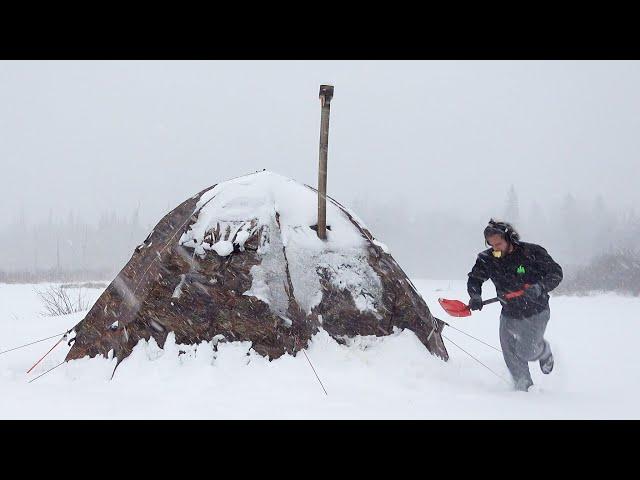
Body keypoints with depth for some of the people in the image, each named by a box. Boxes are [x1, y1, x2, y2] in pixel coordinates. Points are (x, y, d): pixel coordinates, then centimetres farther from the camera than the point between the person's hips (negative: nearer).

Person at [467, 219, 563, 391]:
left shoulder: (532, 253, -17)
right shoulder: (487, 259, -8)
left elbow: (556, 272, -12)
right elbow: (474, 279, 6)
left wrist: (540, 287, -30)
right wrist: (475, 296, -14)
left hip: (536, 312, -4)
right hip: (509, 314, 4)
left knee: (526, 352, -11)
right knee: (510, 354, -1)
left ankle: (545, 351, 23)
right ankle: (524, 388, 18)